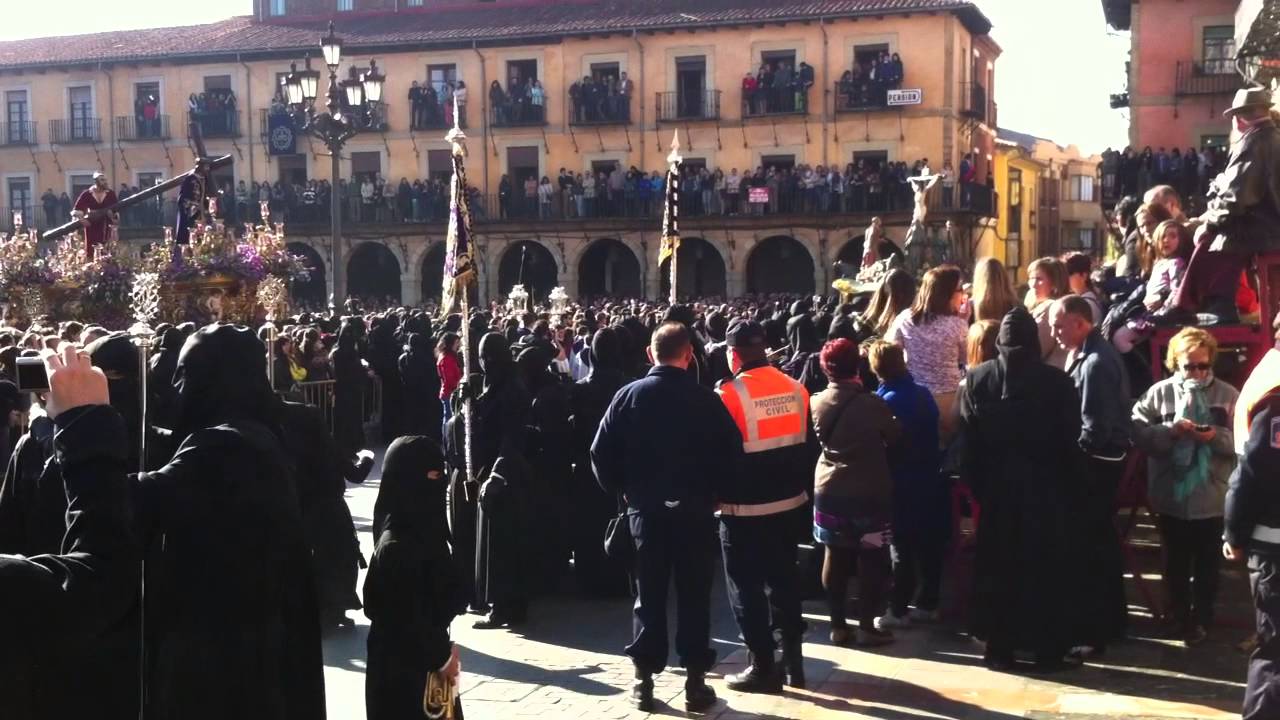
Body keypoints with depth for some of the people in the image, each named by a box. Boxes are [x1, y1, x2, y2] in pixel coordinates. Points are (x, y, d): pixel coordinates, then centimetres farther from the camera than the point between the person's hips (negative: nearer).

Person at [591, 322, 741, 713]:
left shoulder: (629, 395, -3)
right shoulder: (706, 399, -8)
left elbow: (601, 452, -4)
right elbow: (732, 454, -9)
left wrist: (622, 489, 9)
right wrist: (712, 490, 6)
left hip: (645, 508, 2)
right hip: (695, 510, -1)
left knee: (649, 595, 10)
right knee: (694, 596, 7)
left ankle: (644, 680, 14)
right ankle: (696, 681, 9)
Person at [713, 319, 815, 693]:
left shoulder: (729, 394, -16)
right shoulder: (796, 389, 1)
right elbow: (809, 446, 9)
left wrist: (717, 495, 3)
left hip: (744, 508, -6)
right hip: (788, 503, 6)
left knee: (747, 586, 6)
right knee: (784, 579, 17)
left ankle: (763, 666, 11)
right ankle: (793, 660, 23)